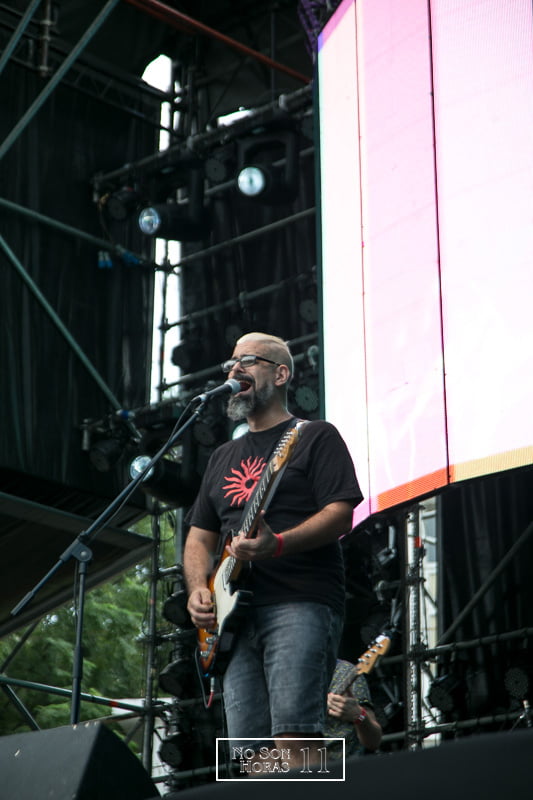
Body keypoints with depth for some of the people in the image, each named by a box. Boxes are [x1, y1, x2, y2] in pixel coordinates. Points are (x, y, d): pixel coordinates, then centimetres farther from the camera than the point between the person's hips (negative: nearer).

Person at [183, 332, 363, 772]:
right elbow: (199, 536, 24)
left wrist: (277, 545, -22)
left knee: (293, 741, -19)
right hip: (235, 615, 6)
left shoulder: (316, 437, 6)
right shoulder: (223, 457, 26)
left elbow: (341, 516, -6)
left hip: (301, 605, -6)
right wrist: (199, 589, 3)